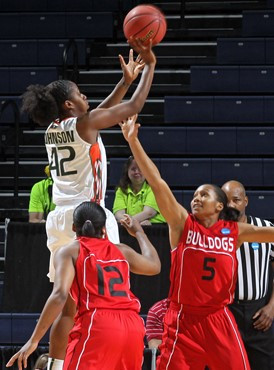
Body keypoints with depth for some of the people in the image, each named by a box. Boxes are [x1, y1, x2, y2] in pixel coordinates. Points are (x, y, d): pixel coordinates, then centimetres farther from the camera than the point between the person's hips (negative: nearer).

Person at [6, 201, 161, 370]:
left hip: (97, 326, -5)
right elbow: (155, 265, 41)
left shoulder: (70, 252, 9)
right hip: (133, 326, 5)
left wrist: (34, 340, -7)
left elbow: (60, 295, -6)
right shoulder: (122, 251, 22)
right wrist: (139, 232, 56)